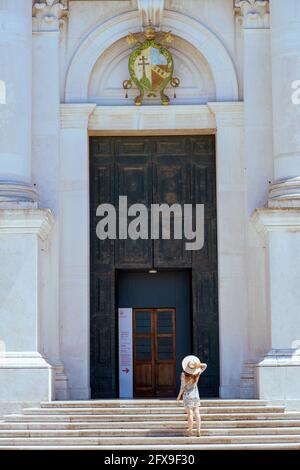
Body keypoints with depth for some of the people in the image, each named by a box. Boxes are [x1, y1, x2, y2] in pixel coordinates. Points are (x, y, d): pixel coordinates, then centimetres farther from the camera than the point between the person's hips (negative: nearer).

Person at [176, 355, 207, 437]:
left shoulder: (184, 374, -19)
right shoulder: (197, 373, -8)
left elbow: (183, 386, -15)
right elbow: (205, 365, 7)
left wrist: (179, 396, -3)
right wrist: (199, 365, -13)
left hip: (187, 395, -3)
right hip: (196, 394, 3)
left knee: (190, 413, -1)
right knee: (197, 413, 6)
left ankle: (190, 431, 4)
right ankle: (198, 430, 5)